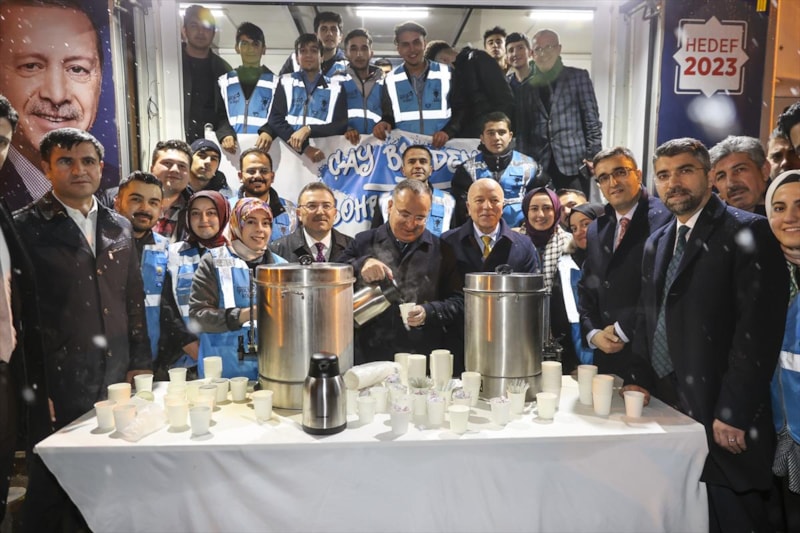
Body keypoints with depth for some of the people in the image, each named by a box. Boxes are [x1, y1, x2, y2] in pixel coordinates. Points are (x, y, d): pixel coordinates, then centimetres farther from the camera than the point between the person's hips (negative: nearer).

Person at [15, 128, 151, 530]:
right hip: (58, 387, -4)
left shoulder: (119, 228, 10)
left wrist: (140, 363, 9)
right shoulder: (28, 227, -3)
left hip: (117, 383, 4)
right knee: (50, 497, 10)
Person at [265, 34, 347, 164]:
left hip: (323, 151, 0)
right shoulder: (286, 82, 16)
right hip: (290, 150, 0)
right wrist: (304, 147, -12)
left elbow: (341, 125, 5)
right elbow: (275, 119, 3)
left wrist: (309, 130, -11)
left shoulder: (335, 87, 15)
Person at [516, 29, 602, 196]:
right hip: (539, 166, 2)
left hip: (574, 163, -2)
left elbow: (592, 119, 4)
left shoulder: (578, 77, 9)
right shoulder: (528, 86, 15)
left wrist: (593, 157, -5)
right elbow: (522, 128, 14)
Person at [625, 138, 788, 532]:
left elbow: (760, 329, -16)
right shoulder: (656, 243, 14)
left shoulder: (748, 233, -9)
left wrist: (733, 413, -18)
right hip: (666, 409, 6)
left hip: (721, 419, -6)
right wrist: (639, 380, 5)